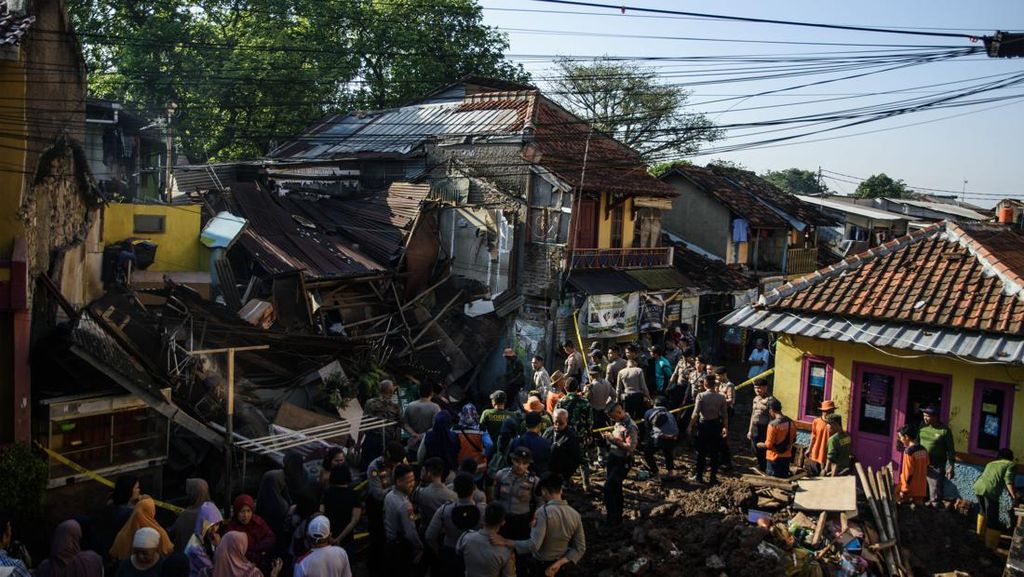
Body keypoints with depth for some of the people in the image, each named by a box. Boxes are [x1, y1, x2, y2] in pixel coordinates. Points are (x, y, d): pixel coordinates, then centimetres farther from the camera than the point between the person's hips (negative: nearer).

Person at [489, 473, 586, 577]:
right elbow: (580, 549, -7)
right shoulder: (575, 515, -8)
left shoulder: (543, 512, -26)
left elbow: (533, 545, -32)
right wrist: (559, 563, -10)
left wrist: (505, 542, -28)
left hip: (539, 565, -5)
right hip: (557, 566, 5)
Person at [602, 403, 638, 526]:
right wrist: (609, 436, 0)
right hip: (612, 457, 9)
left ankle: (614, 520, 0)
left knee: (608, 488, -11)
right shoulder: (618, 422, 5)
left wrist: (614, 439, -27)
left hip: (622, 462, -9)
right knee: (615, 488, 19)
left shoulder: (630, 427, -22)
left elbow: (630, 448, -27)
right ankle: (617, 515, 35)